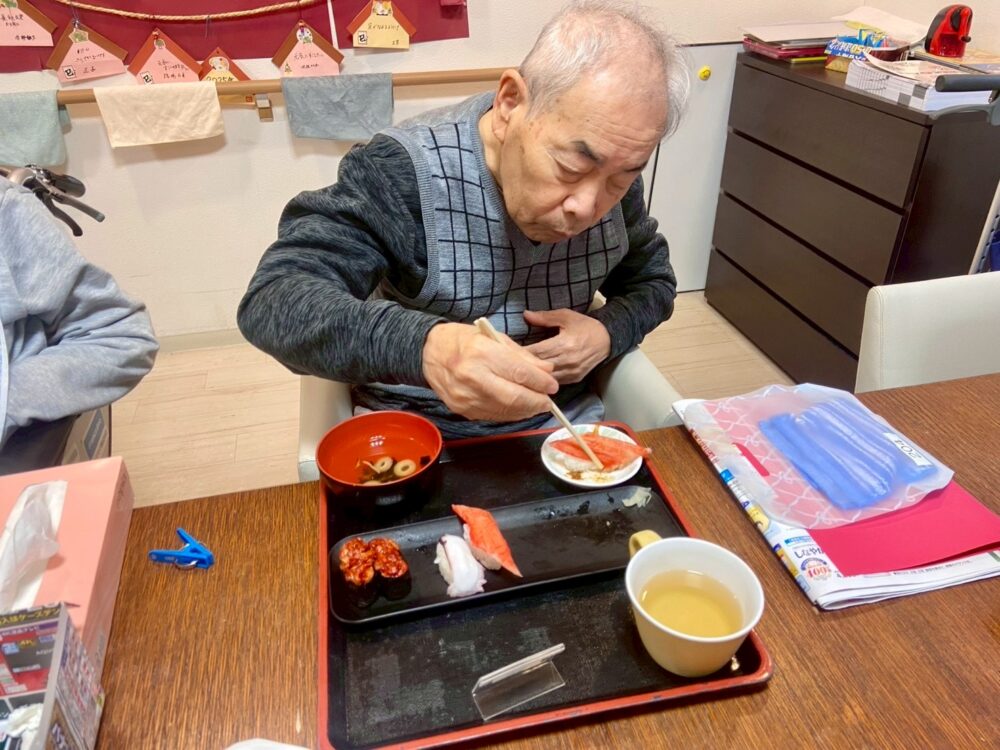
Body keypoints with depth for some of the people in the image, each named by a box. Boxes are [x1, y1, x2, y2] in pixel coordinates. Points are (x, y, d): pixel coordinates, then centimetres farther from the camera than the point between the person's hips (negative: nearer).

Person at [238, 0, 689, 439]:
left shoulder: (612, 165, -5)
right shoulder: (403, 174, -20)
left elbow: (653, 278, 9)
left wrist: (608, 334, -12)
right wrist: (423, 346, -42)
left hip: (567, 422, 3)